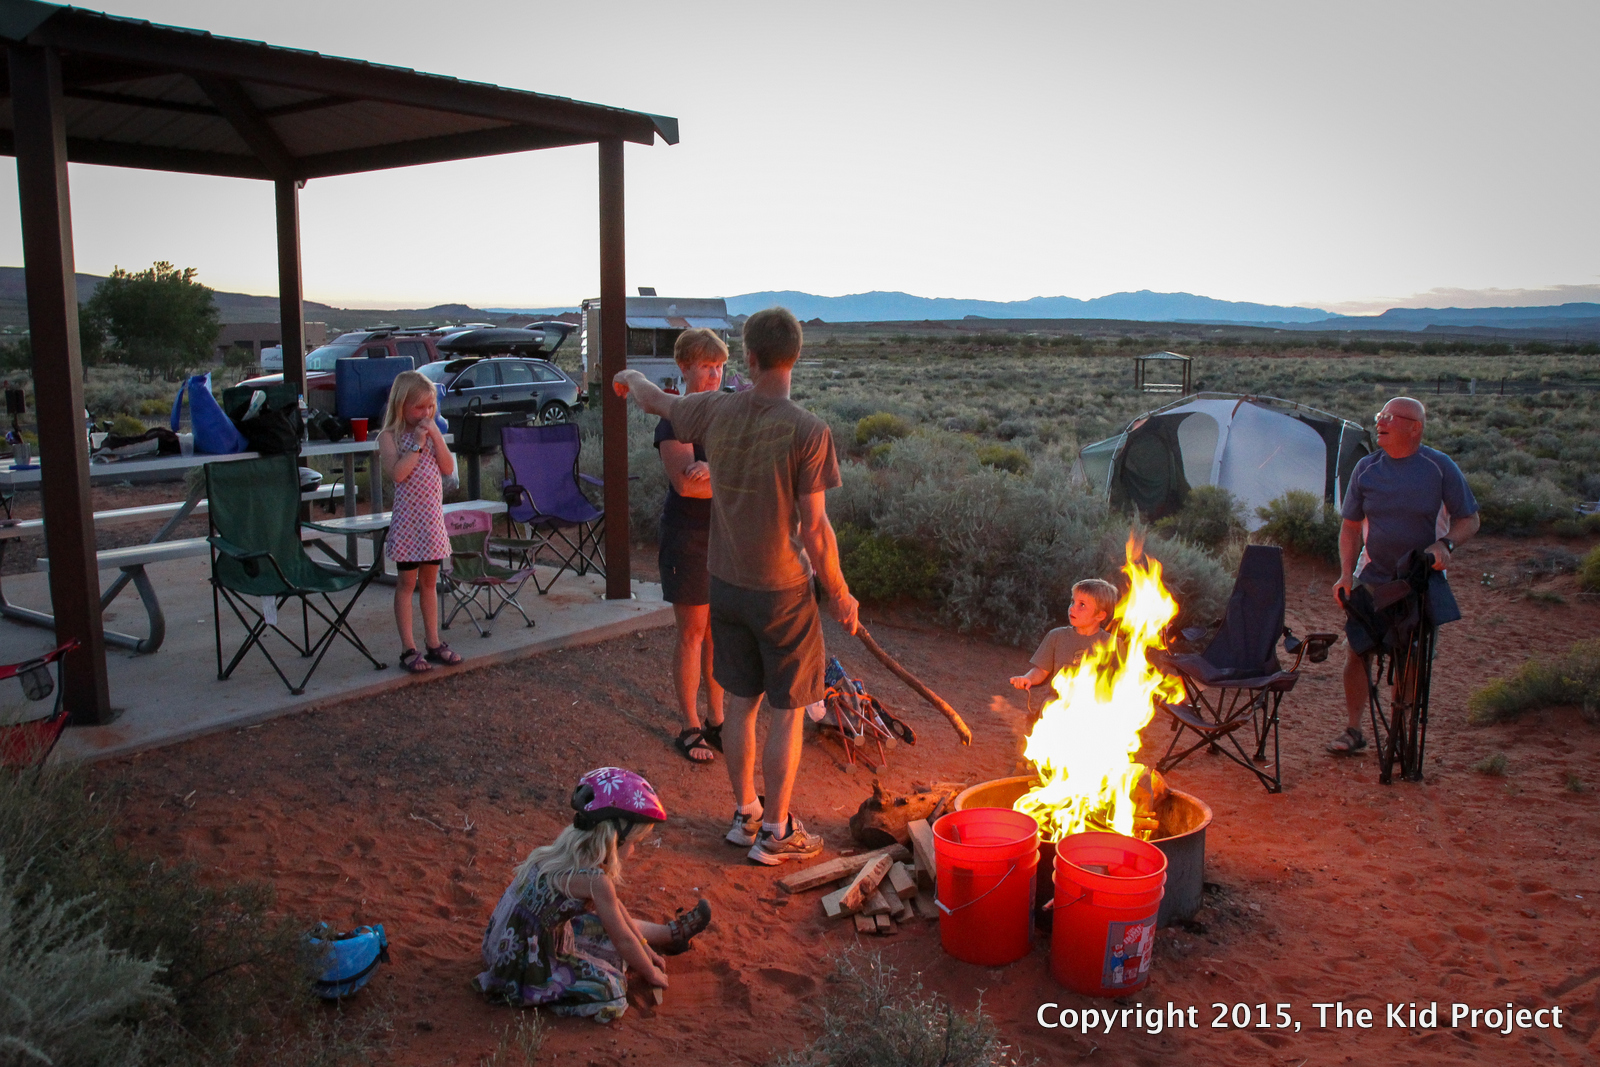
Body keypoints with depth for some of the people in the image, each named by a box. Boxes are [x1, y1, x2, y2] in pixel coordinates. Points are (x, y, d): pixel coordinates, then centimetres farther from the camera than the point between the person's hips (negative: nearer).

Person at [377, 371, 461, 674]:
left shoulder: (433, 432, 8)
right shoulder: (390, 436, -7)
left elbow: (448, 468, -1)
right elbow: (397, 472, -21)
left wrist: (435, 436, -9)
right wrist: (417, 444, -17)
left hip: (433, 518, 5)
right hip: (408, 519, -5)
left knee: (430, 581, 12)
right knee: (407, 582, 1)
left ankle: (433, 643, 20)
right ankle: (408, 649, 6)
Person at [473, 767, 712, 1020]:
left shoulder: (565, 843, 0)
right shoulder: (594, 880, -25)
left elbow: (614, 906, 13)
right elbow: (623, 940, -11)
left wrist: (643, 945, 22)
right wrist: (651, 974, 6)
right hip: (525, 971, -10)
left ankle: (671, 933, 35)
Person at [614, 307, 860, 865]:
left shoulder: (716, 411, -5)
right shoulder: (807, 430, -19)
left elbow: (655, 400, 17)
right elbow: (814, 530, -17)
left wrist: (631, 377, 40)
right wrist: (840, 595, -4)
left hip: (725, 584, 5)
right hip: (782, 591, -5)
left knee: (740, 703, 17)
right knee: (788, 712, 9)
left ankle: (745, 814, 32)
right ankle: (774, 833, 19)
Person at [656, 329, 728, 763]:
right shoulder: (674, 420, -10)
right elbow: (685, 483, -22)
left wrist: (713, 471, -21)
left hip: (727, 533, 6)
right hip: (688, 535, -5)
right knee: (692, 633, 3)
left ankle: (716, 720, 23)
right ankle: (690, 728, 15)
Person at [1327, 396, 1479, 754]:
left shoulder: (1440, 467, -7)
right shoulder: (1366, 469, 0)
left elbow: (1469, 519, 0)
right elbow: (1351, 527, 6)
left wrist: (1444, 544, -20)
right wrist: (1346, 574, -5)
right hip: (1374, 576, 2)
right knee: (1356, 652, -3)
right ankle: (1354, 730, 11)